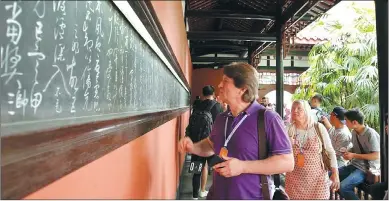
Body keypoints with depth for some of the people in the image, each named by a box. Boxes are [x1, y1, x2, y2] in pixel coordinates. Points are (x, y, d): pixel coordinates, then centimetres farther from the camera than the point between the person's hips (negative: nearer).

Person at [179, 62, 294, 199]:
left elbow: (287, 162, -19)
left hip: (251, 196, -6)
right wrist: (193, 147, -1)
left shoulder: (268, 119, -18)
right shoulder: (221, 118, 3)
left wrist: (243, 166, -24)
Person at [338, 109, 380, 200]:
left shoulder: (371, 134, -18)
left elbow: (376, 156, -21)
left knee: (343, 187, -26)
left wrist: (354, 155, -20)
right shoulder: (354, 132, 6)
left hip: (367, 168, -8)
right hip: (355, 165, 8)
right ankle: (348, 196, 11)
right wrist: (348, 151, -1)